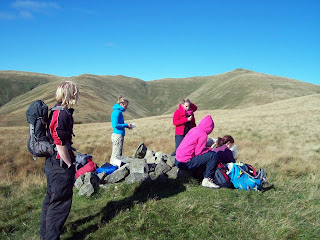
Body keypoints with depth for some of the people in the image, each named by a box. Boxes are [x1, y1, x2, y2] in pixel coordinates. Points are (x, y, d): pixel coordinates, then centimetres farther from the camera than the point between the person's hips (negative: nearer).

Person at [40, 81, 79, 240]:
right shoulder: (63, 115, -22)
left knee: (51, 200, 23)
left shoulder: (56, 112, 10)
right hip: (60, 167, -11)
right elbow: (60, 145, -23)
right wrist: (70, 166, -13)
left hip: (52, 164, 11)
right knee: (60, 204, 3)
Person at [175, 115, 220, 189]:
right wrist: (210, 149, 0)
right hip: (185, 163, -9)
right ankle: (206, 180, -6)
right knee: (213, 155, -9)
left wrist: (207, 148, 12)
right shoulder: (203, 135, -13)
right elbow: (198, 152, -14)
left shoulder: (194, 129, 9)